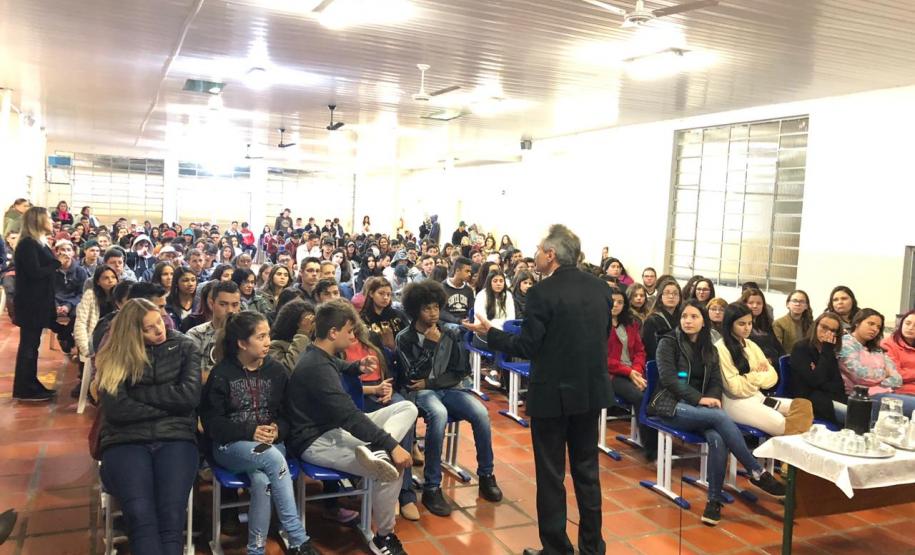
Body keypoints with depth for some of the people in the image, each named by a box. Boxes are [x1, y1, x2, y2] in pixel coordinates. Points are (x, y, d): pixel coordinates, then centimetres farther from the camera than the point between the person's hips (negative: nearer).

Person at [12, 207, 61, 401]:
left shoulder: (38, 243, 14)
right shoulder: (27, 244, -15)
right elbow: (34, 272, -21)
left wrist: (56, 264, -5)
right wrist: (58, 264, -13)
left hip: (38, 302, 9)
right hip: (30, 303, -9)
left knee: (32, 344, 14)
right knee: (28, 345, -3)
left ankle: (31, 385, 21)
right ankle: (24, 390, 3)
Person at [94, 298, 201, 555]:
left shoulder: (184, 347, 12)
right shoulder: (113, 356, 9)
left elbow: (190, 395, -2)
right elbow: (116, 409, -4)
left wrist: (138, 392, -1)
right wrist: (170, 406, -2)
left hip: (175, 438, 0)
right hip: (125, 441, 0)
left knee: (171, 517, -28)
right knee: (141, 517, -31)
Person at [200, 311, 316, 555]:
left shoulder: (276, 370, 6)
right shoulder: (222, 373, -3)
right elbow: (211, 421, -6)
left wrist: (277, 430, -15)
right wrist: (250, 432, -17)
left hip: (271, 443, 2)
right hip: (230, 445, -2)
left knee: (261, 480, -33)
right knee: (273, 459, -33)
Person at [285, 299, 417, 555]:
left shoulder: (322, 357, 10)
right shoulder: (317, 367, -22)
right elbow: (350, 416, -30)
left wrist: (358, 367, 14)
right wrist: (391, 445, -31)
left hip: (334, 428, 11)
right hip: (315, 440, -11)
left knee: (407, 408, -1)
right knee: (393, 468, -30)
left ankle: (375, 454, -27)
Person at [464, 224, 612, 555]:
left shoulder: (541, 293, -16)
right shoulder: (600, 288, 3)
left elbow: (527, 347, -15)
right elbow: (603, 336, 12)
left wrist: (489, 333, -3)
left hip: (554, 393, -6)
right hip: (591, 389, 6)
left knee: (550, 474, 7)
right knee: (587, 469, 17)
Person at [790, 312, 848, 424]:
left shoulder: (829, 351, 16)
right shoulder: (801, 348, -4)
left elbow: (838, 383, 4)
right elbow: (815, 381, -16)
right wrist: (826, 351, -12)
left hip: (830, 397, 7)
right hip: (807, 399, -7)